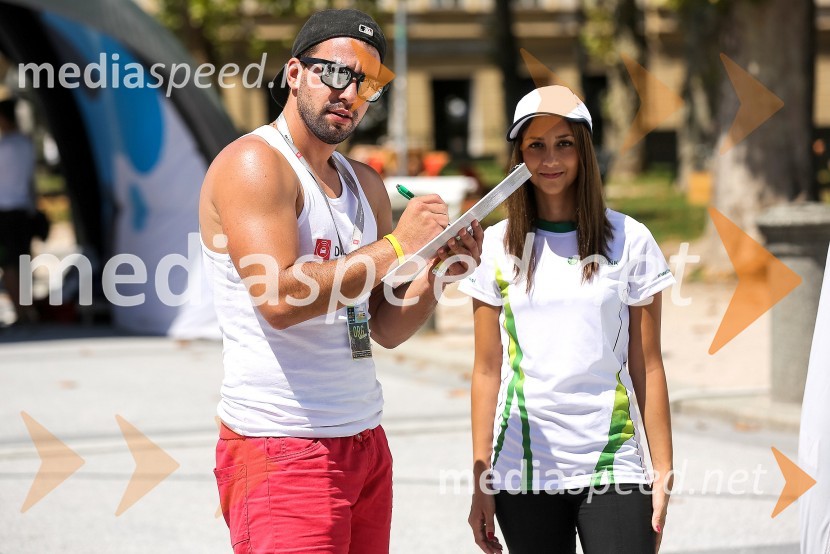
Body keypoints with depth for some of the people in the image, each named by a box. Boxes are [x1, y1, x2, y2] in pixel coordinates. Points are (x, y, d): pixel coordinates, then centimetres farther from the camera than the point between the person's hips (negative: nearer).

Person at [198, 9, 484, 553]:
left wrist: (438, 272, -3)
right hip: (282, 450, -8)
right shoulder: (253, 163, -9)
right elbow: (278, 298, -22)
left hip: (366, 443, 8)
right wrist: (396, 246, -17)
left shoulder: (366, 185, 17)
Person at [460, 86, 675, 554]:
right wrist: (481, 479, 2)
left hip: (613, 467, -1)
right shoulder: (497, 247, 6)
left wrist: (664, 471, -1)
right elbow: (488, 371, 6)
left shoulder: (629, 240, 3)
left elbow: (647, 367, 3)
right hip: (524, 474, 1)